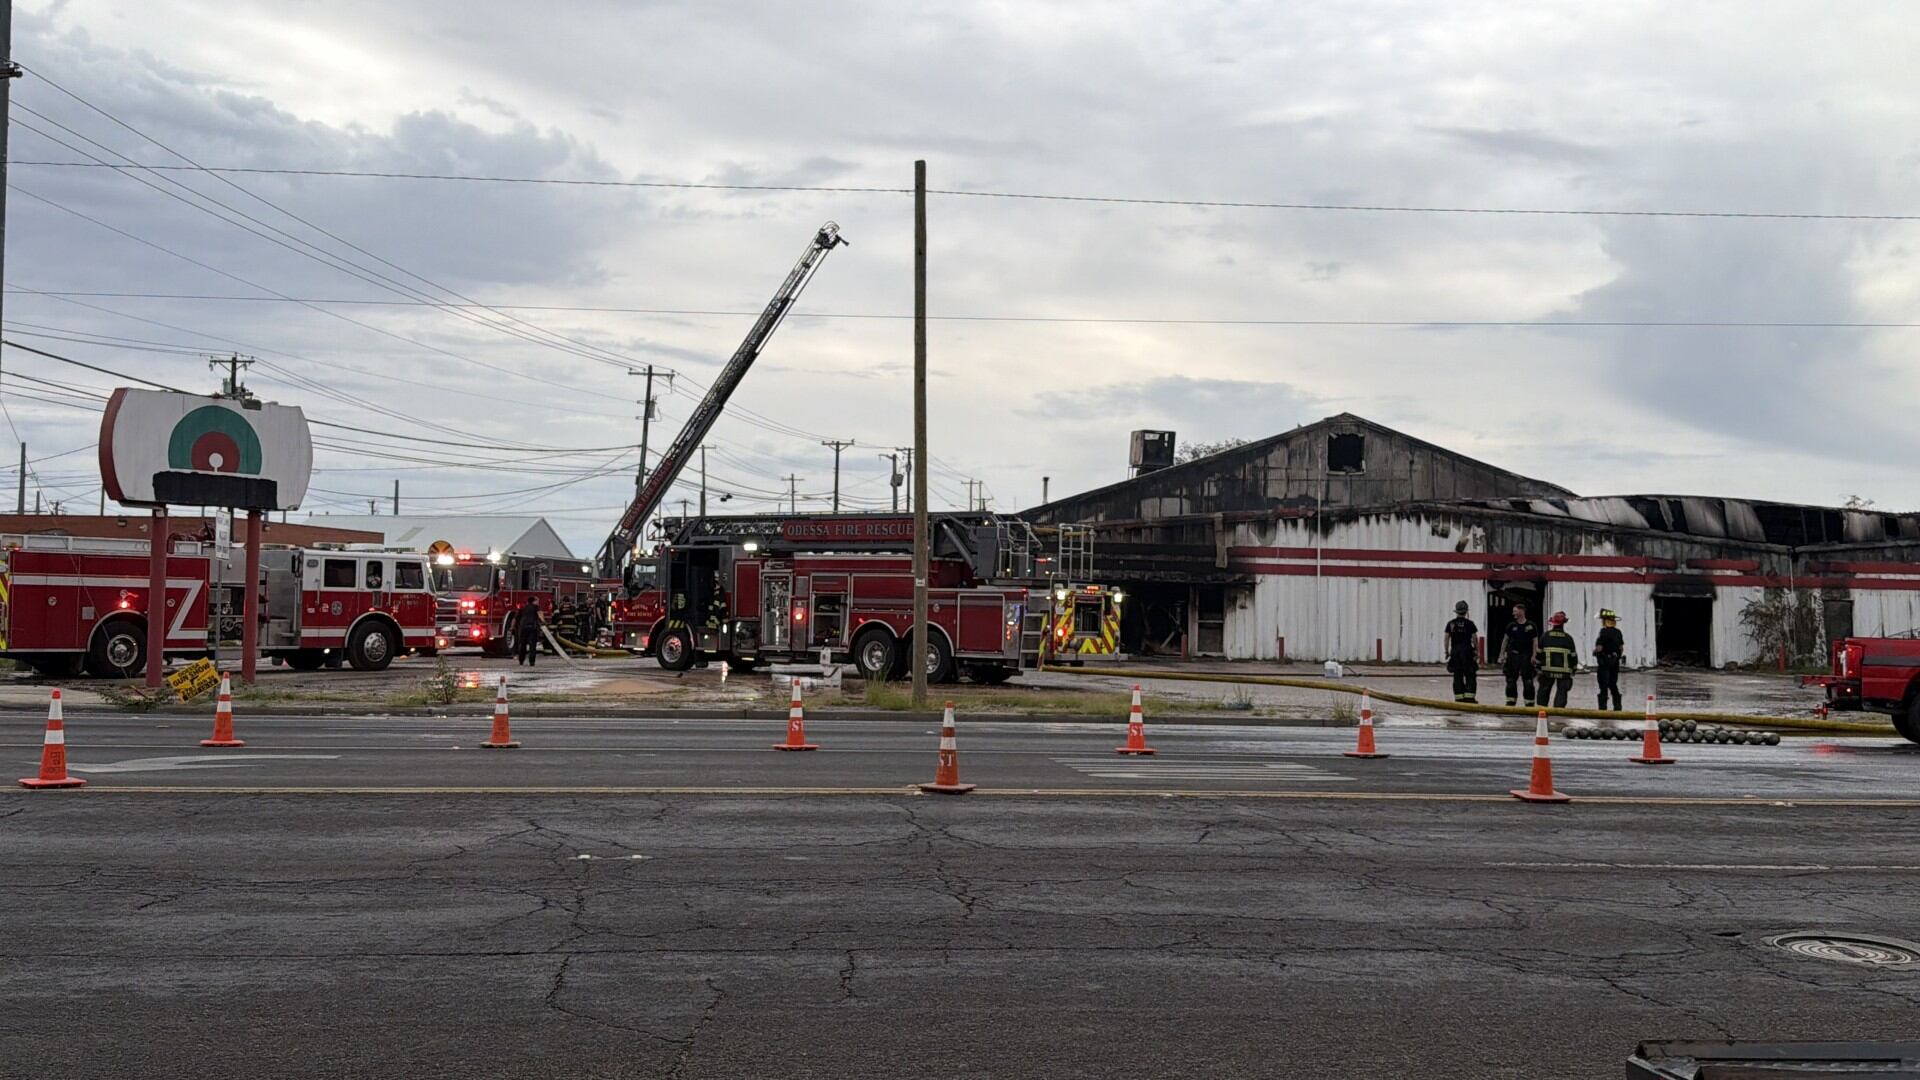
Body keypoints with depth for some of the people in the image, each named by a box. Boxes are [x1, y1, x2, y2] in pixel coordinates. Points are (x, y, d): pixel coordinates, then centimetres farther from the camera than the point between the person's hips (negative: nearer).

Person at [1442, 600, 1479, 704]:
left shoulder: (1451, 624, 5)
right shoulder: (1469, 623, -3)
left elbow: (1446, 638, 3)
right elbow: (1475, 638, -4)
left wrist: (1446, 651, 10)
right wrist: (1477, 651, 5)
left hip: (1455, 651, 3)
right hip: (1467, 651, -3)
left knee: (1457, 676, 8)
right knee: (1470, 676, 2)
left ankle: (1458, 698, 6)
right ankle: (1469, 697, -5)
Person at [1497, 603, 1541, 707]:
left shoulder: (1531, 626, -2)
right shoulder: (1511, 626, 5)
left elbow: (1535, 641, -1)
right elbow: (1505, 639, 11)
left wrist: (1534, 656, -8)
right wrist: (1502, 655, 8)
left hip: (1526, 656, -3)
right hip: (1513, 655, 3)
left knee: (1528, 681, -3)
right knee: (1511, 679, 5)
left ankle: (1529, 702, 4)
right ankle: (1511, 700, 15)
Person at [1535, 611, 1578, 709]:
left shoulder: (1545, 636, 2)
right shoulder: (1568, 638, 0)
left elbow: (1539, 653, 2)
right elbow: (1573, 655, 3)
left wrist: (1538, 668, 8)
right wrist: (1574, 669, 15)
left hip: (1547, 669, 1)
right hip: (1564, 671, -1)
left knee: (1544, 690, 13)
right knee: (1561, 691, 1)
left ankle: (1541, 707, 12)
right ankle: (1559, 709, -9)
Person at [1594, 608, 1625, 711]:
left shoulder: (1604, 632, -16)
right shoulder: (1618, 632, 7)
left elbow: (1599, 648, -17)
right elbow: (1621, 648, 11)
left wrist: (1595, 651, 3)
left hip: (1604, 661, -7)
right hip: (1615, 662, 7)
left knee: (1603, 685, -2)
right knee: (1613, 684, 16)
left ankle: (1603, 707, -2)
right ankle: (1617, 707, 16)